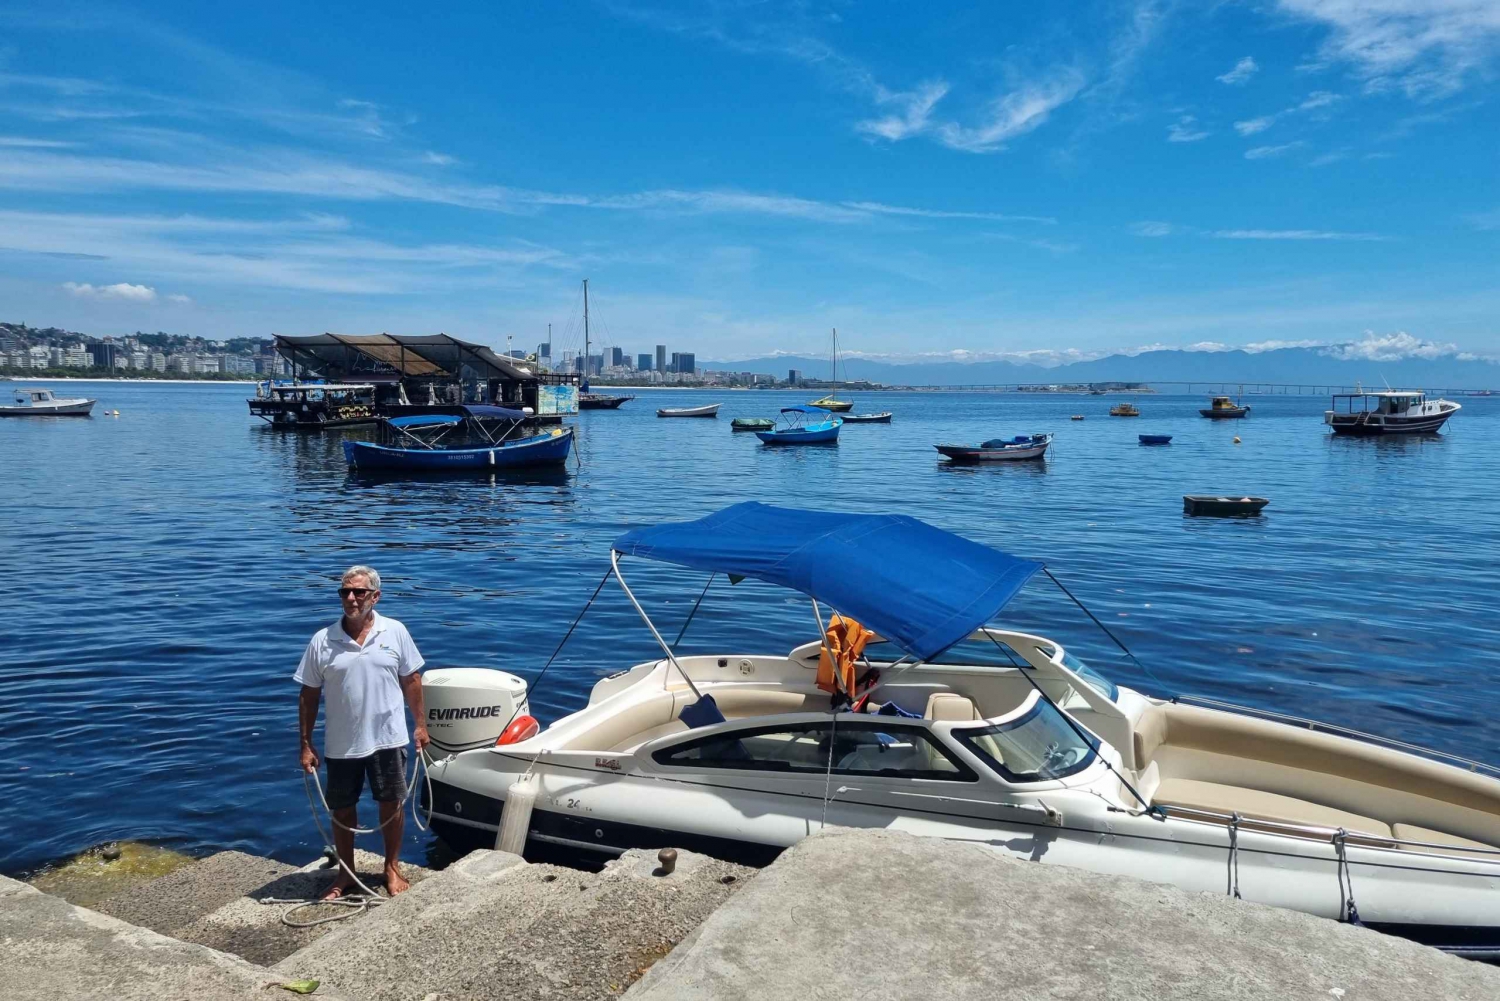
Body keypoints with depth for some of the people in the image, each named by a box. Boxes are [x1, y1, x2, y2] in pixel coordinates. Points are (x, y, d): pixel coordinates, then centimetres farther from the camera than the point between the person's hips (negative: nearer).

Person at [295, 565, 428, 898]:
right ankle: (346, 873, 33)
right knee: (342, 809, 14)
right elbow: (309, 695, 0)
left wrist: (420, 724, 3)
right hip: (340, 744, 1)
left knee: (391, 804, 11)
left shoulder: (395, 632, -5)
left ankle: (392, 867, 31)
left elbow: (411, 680, 4)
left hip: (387, 739, 0)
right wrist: (306, 744, -2)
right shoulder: (322, 640, -6)